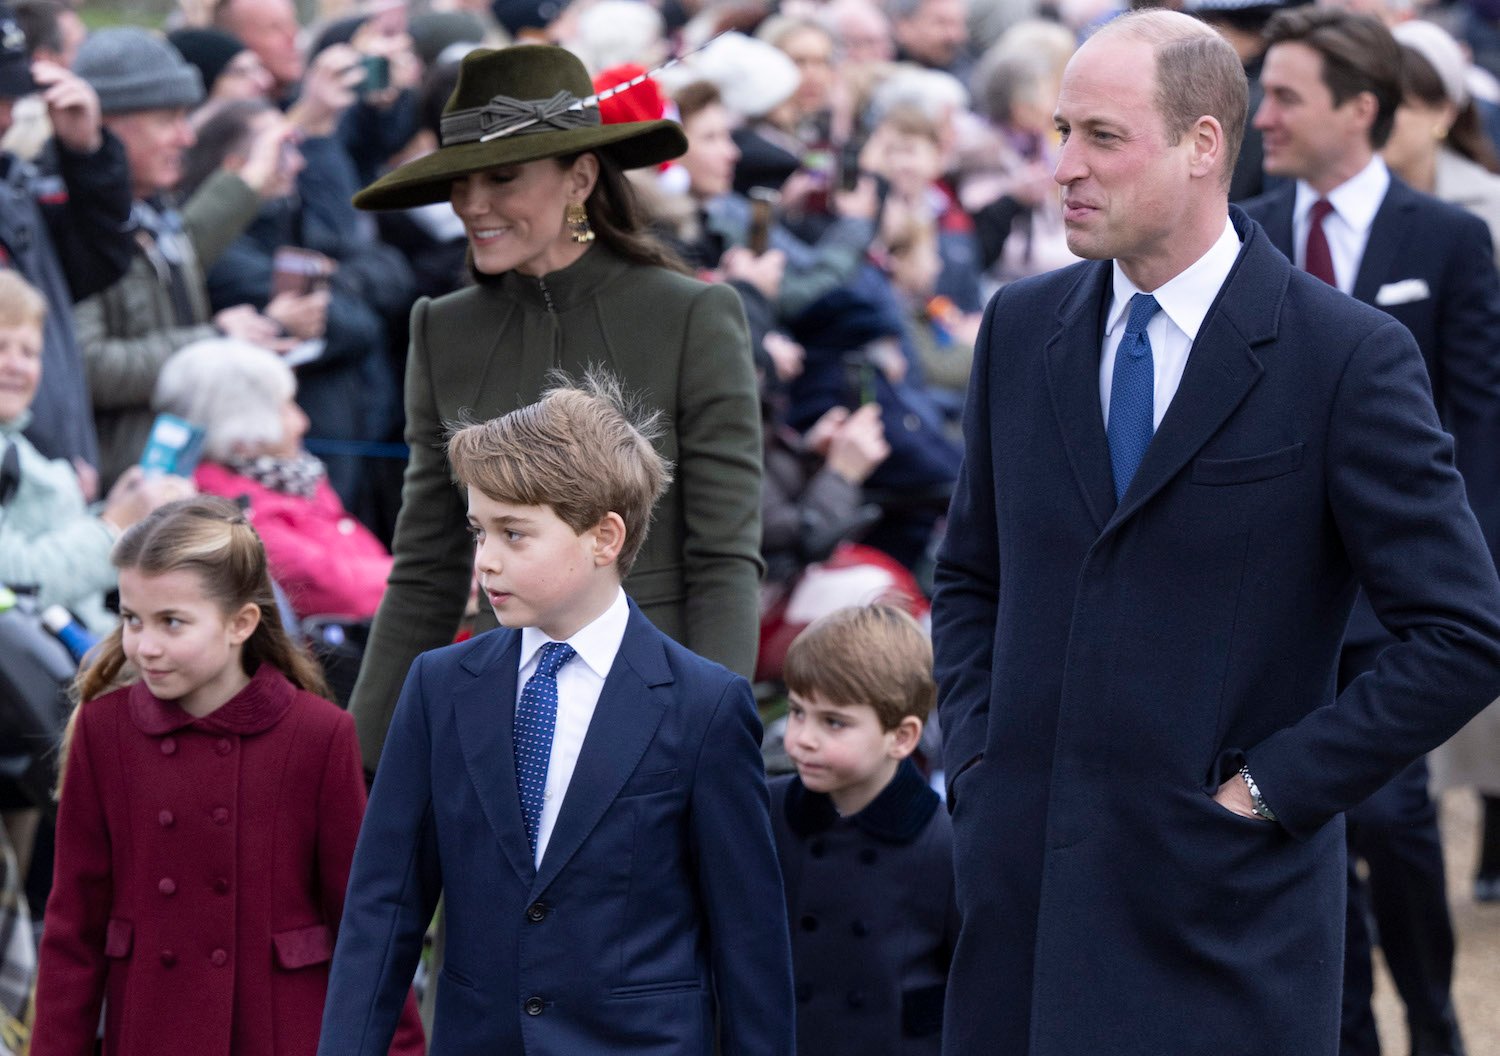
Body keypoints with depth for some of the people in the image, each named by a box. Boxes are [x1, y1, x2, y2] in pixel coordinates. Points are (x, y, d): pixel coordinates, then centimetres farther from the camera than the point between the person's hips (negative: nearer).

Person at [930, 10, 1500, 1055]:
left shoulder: (1349, 358, -8)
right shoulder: (1022, 328, 9)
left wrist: (1268, 789, -10)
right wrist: (978, 754, 5)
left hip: (1221, 916, -4)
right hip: (1023, 886, 4)